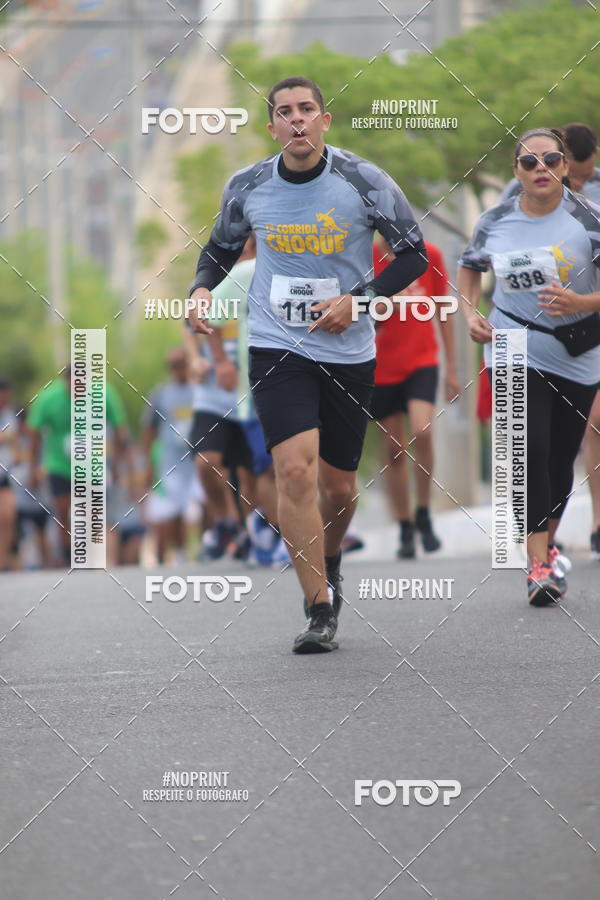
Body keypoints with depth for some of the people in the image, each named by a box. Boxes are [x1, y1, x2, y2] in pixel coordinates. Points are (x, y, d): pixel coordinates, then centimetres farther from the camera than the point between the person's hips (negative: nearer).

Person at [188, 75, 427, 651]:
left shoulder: (364, 182, -9)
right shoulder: (247, 188, -2)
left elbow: (414, 254, -2)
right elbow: (220, 248, 16)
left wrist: (359, 300, -15)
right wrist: (202, 288, -5)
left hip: (348, 351, 0)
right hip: (276, 346, 0)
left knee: (337, 484, 11)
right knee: (295, 469, -18)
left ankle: (328, 565, 44)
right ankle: (320, 608, -12)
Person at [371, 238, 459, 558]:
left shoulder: (429, 255, 0)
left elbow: (443, 313, 8)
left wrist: (451, 368, 9)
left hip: (422, 361, 0)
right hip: (381, 367, 0)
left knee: (422, 431, -22)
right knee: (394, 450, 3)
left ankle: (423, 515, -3)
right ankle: (405, 531, 15)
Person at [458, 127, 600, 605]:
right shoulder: (495, 222, -1)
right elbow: (470, 267, 19)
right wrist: (470, 313, 2)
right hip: (514, 354, 0)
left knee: (561, 458, 9)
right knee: (529, 450, -16)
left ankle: (547, 545, 34)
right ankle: (539, 565, -17)